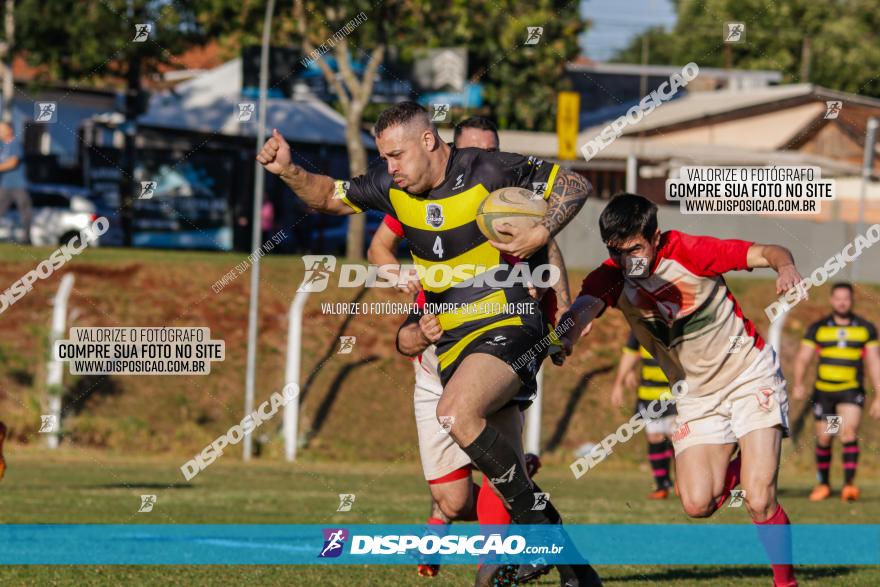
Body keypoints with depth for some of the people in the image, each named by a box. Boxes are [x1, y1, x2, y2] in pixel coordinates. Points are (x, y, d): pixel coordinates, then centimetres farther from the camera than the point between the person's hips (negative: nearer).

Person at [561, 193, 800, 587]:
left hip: (750, 376, -4)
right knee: (697, 504, -10)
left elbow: (767, 253, -15)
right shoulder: (611, 278, -13)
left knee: (759, 502, -16)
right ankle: (738, 469, 24)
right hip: (696, 395, 4)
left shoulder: (689, 252, -20)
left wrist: (786, 267, -39)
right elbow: (584, 307, -34)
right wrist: (564, 336, -56)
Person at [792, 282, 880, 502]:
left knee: (849, 431, -23)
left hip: (851, 391, -2)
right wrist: (798, 383, -16)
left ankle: (849, 483, -26)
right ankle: (823, 484, 25)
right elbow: (802, 358, 2)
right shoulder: (818, 328, 3)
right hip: (823, 391, 2)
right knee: (823, 439, 5)